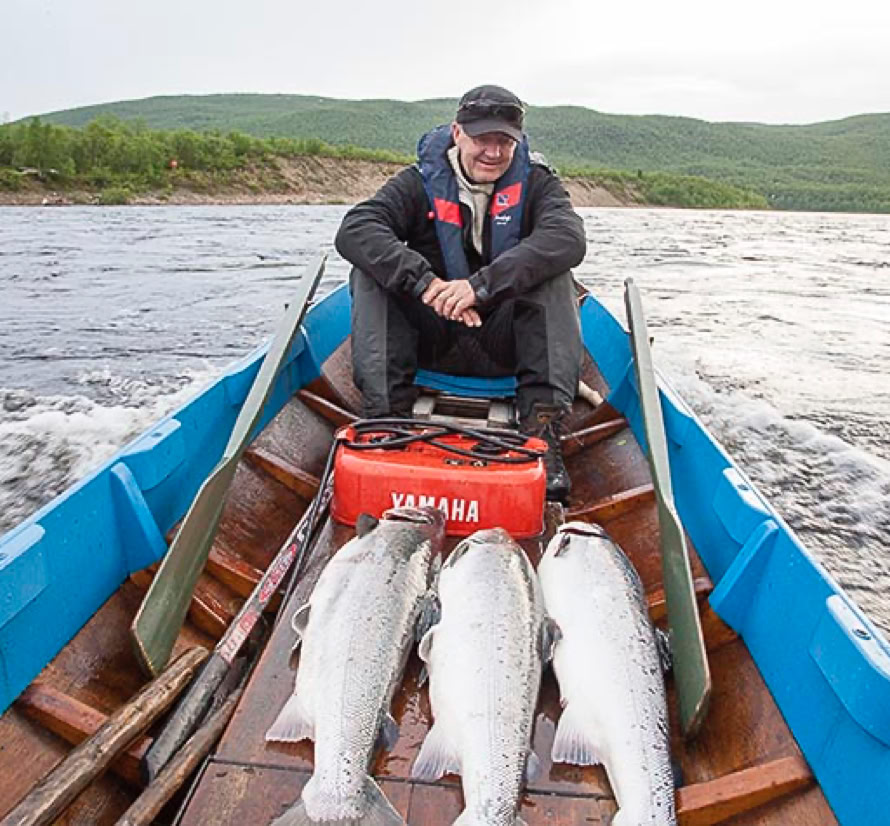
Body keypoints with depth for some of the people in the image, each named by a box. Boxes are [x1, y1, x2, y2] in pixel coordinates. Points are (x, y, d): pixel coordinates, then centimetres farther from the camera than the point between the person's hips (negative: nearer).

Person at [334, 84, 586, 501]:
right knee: (370, 272, -19)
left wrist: (482, 284, -37)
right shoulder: (420, 183, -2)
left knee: (553, 277, -25)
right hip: (432, 340, 1)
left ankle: (542, 430, -32)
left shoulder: (536, 182, -1)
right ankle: (386, 417, -27)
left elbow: (569, 238, -24)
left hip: (505, 343, 0)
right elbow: (352, 230, -19)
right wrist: (425, 283, -35)